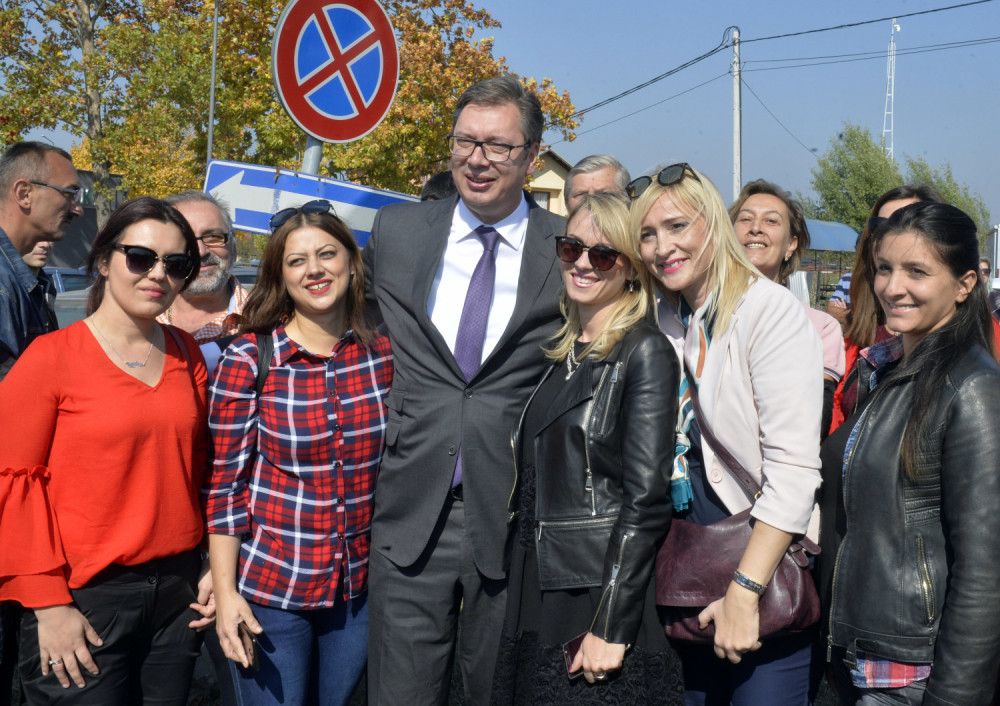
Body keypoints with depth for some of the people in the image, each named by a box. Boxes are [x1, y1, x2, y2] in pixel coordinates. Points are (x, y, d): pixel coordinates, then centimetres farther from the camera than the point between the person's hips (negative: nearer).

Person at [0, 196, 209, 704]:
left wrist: (213, 563, 10)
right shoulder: (53, 357, -8)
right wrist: (47, 604, -11)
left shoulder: (186, 355, 6)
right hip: (82, 599, -5)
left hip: (177, 588, 5)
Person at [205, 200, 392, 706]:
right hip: (269, 590, -3)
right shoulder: (248, 361, -10)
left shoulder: (385, 354, -2)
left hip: (360, 588, 3)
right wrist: (225, 594, -9)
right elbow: (224, 483, -7)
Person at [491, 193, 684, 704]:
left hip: (603, 592, -7)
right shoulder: (561, 351, 11)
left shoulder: (645, 352, -10)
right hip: (537, 595, 7)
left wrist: (610, 627, -19)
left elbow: (646, 498, -16)